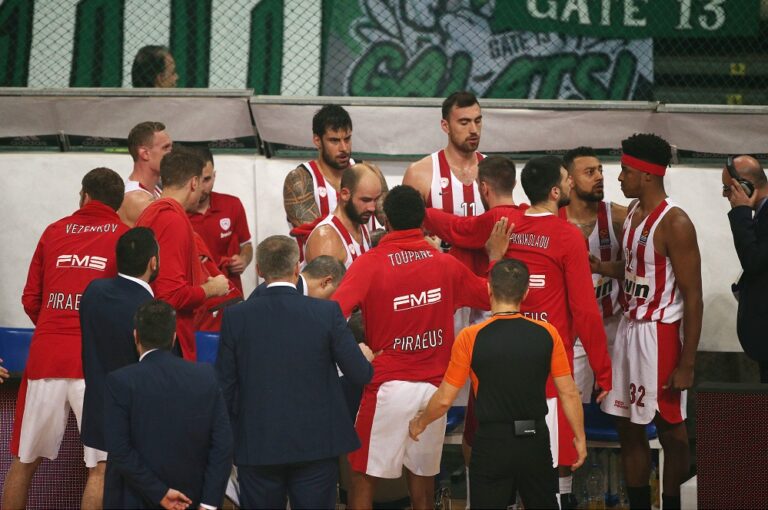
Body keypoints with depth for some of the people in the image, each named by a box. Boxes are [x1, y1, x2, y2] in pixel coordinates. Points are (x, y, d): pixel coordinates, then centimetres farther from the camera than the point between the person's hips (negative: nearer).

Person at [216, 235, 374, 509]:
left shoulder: (236, 317, -5)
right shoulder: (327, 312, -8)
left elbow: (225, 385, -2)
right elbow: (360, 374, -4)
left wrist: (231, 439, 14)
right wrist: (365, 356, 20)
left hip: (256, 446, 1)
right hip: (316, 445, 0)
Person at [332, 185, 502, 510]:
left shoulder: (369, 265, -10)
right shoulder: (446, 264, 2)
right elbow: (489, 297, 17)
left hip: (388, 387, -4)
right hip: (434, 386, 4)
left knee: (364, 479, 5)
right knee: (423, 483, 11)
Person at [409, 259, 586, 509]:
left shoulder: (470, 338, -11)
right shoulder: (547, 333, -6)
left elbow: (444, 399, -5)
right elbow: (569, 393, -1)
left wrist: (420, 423, 14)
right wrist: (580, 437, 13)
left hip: (492, 444, -2)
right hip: (536, 441, 2)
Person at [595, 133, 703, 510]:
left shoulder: (675, 223, -19)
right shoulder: (633, 211, 7)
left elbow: (693, 297, -18)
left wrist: (687, 363, -20)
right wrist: (598, 267, 4)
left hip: (660, 333, -9)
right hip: (629, 326, 9)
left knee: (669, 429, 4)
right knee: (628, 426, 12)